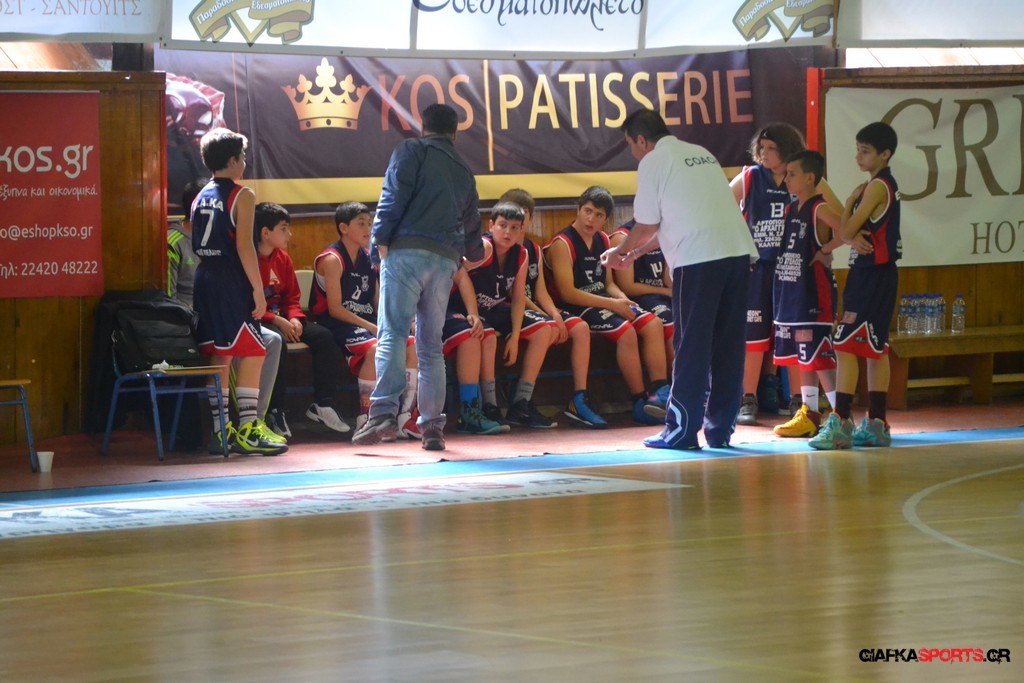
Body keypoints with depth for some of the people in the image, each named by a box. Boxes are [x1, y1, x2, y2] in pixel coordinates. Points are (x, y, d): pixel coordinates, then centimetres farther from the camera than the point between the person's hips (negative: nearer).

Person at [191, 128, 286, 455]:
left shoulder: (200, 198, 15)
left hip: (205, 280, 8)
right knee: (252, 352, -5)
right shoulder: (242, 196, -7)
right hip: (233, 282, -8)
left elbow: (197, 247, 13)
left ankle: (220, 431, 8)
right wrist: (258, 290, -13)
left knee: (219, 354, 9)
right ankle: (247, 430, -10)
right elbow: (244, 246, -14)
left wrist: (210, 272, 17)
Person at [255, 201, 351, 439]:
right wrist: (277, 321, -23)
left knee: (323, 336, -10)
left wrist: (294, 319, -7)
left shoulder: (283, 259, 11)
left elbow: (293, 297, 16)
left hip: (282, 319, 8)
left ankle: (322, 404, -5)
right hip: (256, 321, -8)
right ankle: (276, 412, -28)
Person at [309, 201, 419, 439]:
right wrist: (371, 328, -22)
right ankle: (365, 421, -26)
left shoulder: (369, 258, 13)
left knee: (410, 347, -12)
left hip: (366, 322, 8)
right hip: (334, 324, -8)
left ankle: (407, 418, -8)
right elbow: (335, 309, -16)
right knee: (374, 349, -34)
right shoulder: (332, 260, -10)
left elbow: (378, 303, 13)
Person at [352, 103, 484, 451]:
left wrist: (381, 240, -7)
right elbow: (471, 228, 31)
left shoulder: (411, 151, 8)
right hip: (445, 260, 5)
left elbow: (393, 197, -7)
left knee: (392, 333, -13)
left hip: (407, 252, -5)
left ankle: (384, 412, -29)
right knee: (431, 345, 8)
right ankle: (432, 426, 4)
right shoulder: (464, 172, 24)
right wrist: (474, 252, 52)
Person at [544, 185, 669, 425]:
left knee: (653, 323, -11)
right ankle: (640, 403, -22)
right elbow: (567, 293, -17)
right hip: (577, 308, -8)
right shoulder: (562, 244, -11)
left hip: (603, 301, 8)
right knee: (626, 331, -28)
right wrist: (612, 304, -18)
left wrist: (623, 299, -4)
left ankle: (660, 391, -16)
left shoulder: (602, 240, 14)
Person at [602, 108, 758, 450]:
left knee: (691, 347, 0)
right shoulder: (701, 153, 24)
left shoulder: (653, 162, 2)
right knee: (727, 345, 9)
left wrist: (620, 252, 21)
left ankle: (681, 430, 3)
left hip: (698, 261, -7)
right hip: (738, 253, 7)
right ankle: (720, 428, 13)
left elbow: (647, 227, 4)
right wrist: (637, 252, 35)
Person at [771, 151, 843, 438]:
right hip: (790, 290, 9)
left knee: (820, 355, -8)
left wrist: (825, 250, -18)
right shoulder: (791, 209, 13)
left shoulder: (820, 209, -13)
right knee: (801, 356, 12)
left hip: (814, 291, -9)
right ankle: (809, 413, 18)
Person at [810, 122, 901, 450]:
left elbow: (846, 230, -15)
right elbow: (848, 231, 10)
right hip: (879, 275, 10)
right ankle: (876, 424, 15)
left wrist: (850, 201, 2)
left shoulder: (877, 186, -14)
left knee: (845, 346, -12)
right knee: (875, 349, 11)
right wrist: (853, 237, -10)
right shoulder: (882, 185, 15)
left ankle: (841, 423, -15)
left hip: (872, 273, -10)